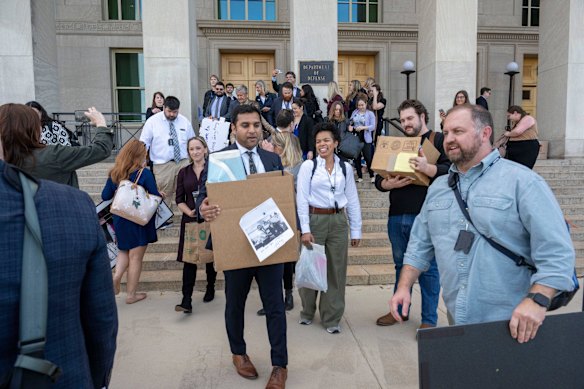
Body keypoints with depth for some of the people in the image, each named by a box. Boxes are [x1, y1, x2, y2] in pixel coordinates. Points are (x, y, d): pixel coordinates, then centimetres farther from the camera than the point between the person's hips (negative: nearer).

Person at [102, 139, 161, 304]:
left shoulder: (114, 173, -1)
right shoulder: (144, 173, -16)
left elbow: (105, 196, 4)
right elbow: (155, 197, -14)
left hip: (119, 219, 5)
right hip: (140, 220, -4)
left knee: (123, 250, 26)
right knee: (136, 257, 7)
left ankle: (117, 275, 3)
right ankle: (131, 294, 15)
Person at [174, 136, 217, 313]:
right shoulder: (184, 172, 8)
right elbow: (179, 199, 6)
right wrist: (189, 211, -11)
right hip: (190, 220, 2)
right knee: (189, 260, -3)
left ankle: (210, 289, 33)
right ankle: (186, 300, -2)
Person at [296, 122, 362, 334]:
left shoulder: (345, 167, 6)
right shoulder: (308, 166, -2)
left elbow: (352, 200, 8)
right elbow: (302, 198, -5)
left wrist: (356, 229, 7)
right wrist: (305, 229, -11)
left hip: (338, 221, 2)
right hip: (315, 219, -2)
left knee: (336, 270, 8)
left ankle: (331, 318, 24)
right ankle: (307, 312, 32)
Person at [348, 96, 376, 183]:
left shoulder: (370, 114, -3)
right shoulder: (355, 112, 9)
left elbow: (373, 126, -10)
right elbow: (350, 122, 15)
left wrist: (363, 127, -22)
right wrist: (350, 126, -8)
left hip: (365, 137, -4)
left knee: (368, 157, -3)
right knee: (356, 157, 8)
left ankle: (372, 176, 14)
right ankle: (359, 177, 20)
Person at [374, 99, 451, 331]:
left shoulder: (438, 140, 2)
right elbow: (378, 179, 13)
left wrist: (428, 168, -29)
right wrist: (389, 184, -9)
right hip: (397, 216, 5)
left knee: (428, 268, 3)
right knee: (401, 265, 16)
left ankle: (429, 319, 16)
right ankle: (400, 309, 31)